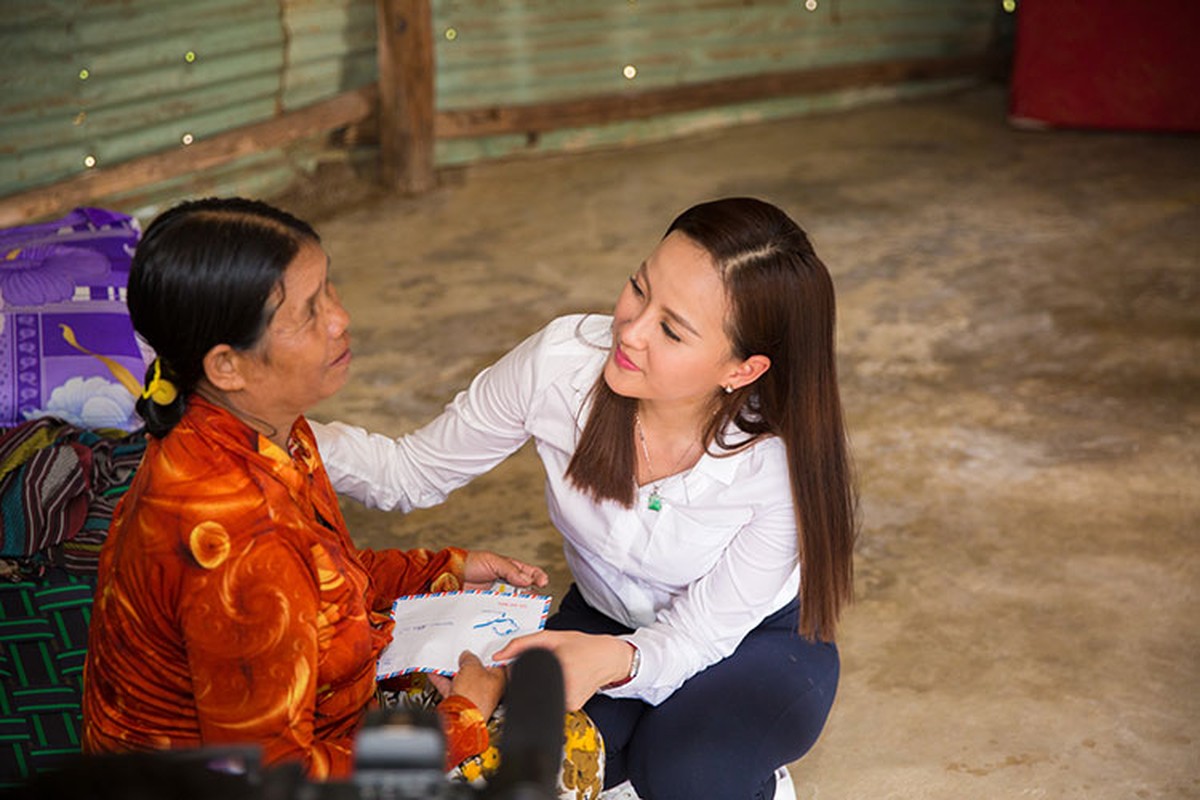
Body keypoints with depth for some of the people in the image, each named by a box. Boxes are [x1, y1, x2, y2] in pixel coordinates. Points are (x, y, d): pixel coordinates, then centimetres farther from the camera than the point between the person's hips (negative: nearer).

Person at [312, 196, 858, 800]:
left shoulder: (779, 463, -32)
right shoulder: (562, 360, -27)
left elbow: (694, 638, -24)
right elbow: (411, 474, -15)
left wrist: (615, 660, -47)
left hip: (759, 639, -2)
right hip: (603, 618, 2)